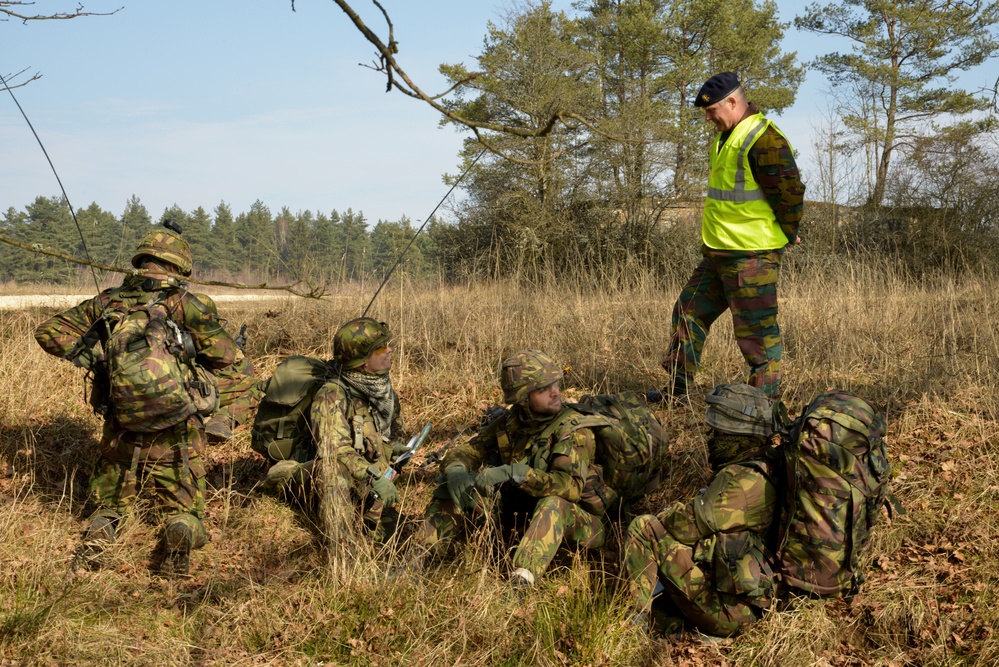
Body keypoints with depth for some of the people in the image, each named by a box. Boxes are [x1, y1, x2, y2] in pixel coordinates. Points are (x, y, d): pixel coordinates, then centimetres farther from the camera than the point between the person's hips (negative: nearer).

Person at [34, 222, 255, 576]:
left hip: (121, 436, 2)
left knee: (107, 504, 24)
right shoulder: (189, 305, -10)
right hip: (175, 438, -2)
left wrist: (90, 357, 10)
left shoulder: (106, 303, 0)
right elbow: (225, 360, -9)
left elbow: (48, 331, 6)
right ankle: (180, 534, -19)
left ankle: (98, 533, -11)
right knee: (186, 509, 16)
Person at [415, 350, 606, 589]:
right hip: (518, 514, 5)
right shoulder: (510, 422, -1)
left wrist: (512, 472, -40)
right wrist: (455, 471, -25)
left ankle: (522, 581, -51)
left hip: (576, 522, -5)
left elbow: (571, 486, -31)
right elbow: (466, 451, 0)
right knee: (453, 489, -6)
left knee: (554, 503, -40)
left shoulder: (573, 428, -18)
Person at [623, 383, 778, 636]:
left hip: (726, 609, -10)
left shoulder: (739, 480, -19)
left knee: (643, 529, -6)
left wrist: (660, 517, 5)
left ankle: (639, 619, -3)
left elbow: (689, 525, -16)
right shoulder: (764, 471, 11)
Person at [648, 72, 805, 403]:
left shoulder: (764, 140, -17)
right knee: (689, 311, 15)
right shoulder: (726, 138, 15)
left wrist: (787, 236, -7)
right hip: (718, 253, 10)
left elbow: (791, 193, -19)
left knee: (756, 330, -3)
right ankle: (676, 389, 24)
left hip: (752, 257, -10)